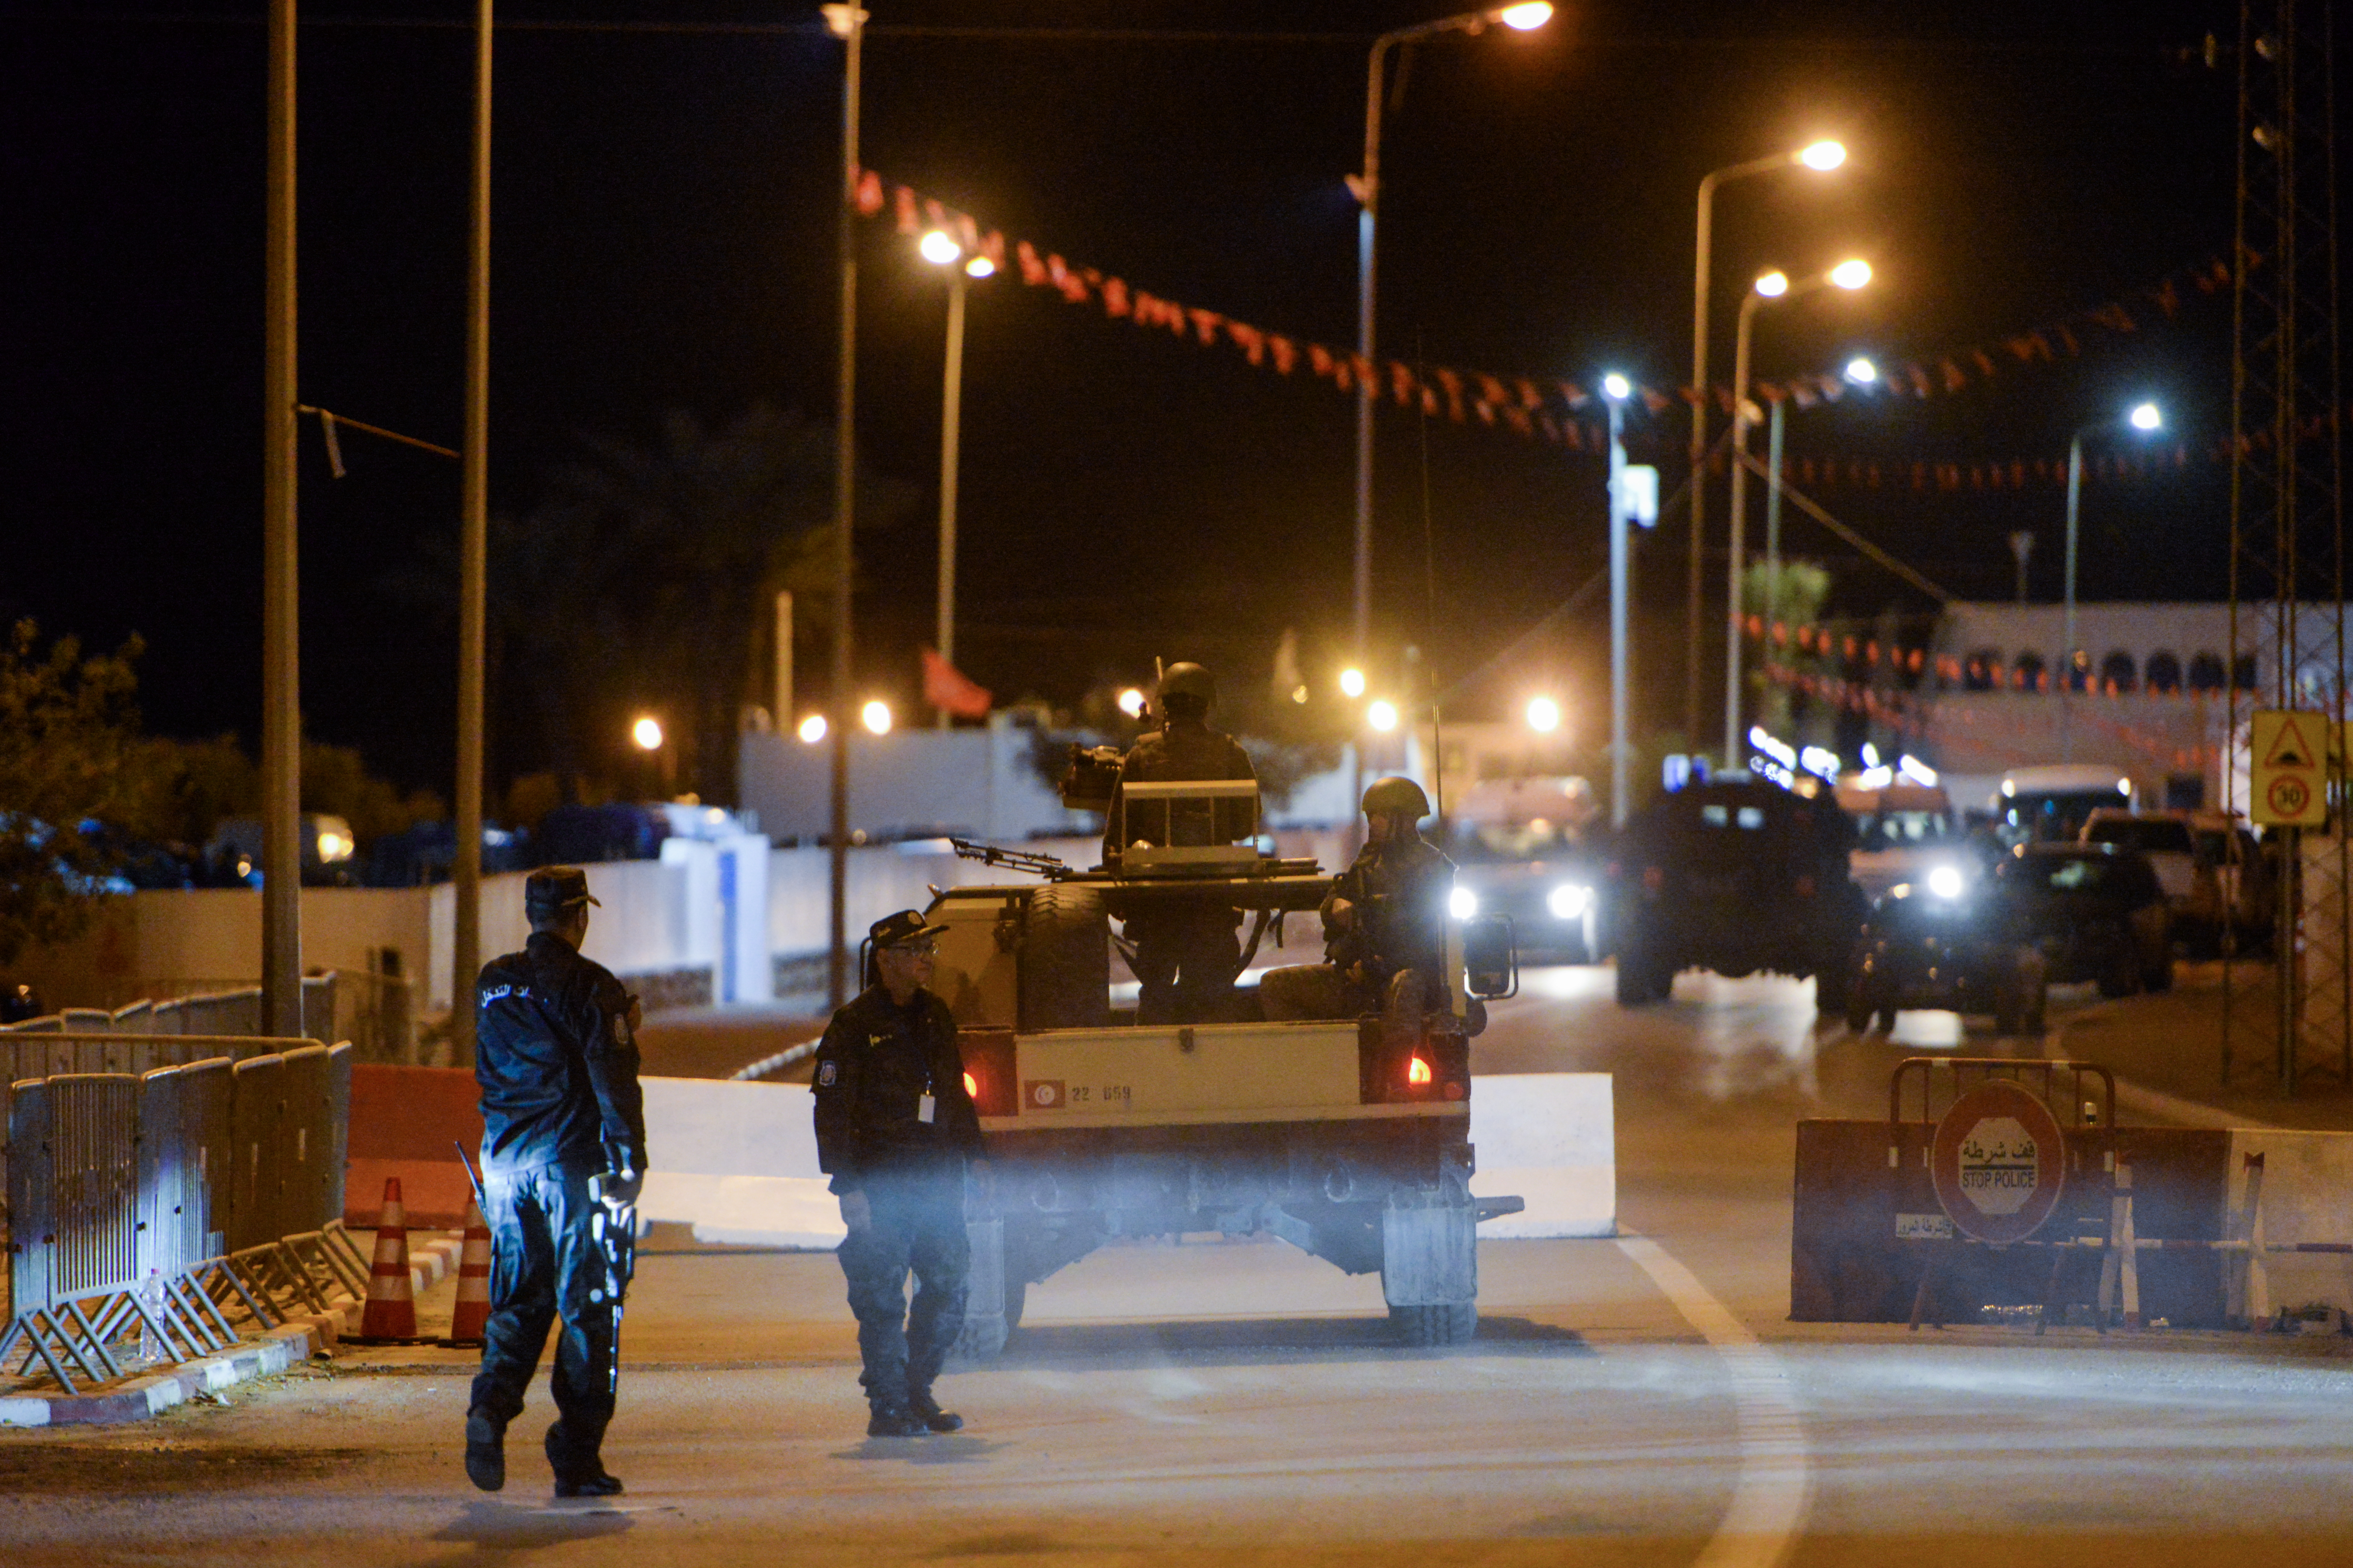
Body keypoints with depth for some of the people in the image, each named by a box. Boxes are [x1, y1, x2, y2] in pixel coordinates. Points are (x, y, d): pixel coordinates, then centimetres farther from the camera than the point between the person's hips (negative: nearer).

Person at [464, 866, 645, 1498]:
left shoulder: (492, 984, 10)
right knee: (588, 1310, 1)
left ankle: (492, 1404, -14)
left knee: (517, 1302, 12)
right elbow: (613, 1078, -15)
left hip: (505, 1157, 5)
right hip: (572, 1161, -5)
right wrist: (631, 1161, -13)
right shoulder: (589, 985, -9)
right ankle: (576, 1457, -1)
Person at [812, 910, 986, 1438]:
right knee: (882, 1294, -4)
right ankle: (887, 1408, 2)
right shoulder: (854, 1025, -6)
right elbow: (832, 1111, -8)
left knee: (948, 1285, 5)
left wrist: (971, 1156, 16)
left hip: (937, 1176, 6)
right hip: (881, 1181, -6)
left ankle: (917, 1393, 18)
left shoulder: (935, 1015, 13)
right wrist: (847, 1186, -14)